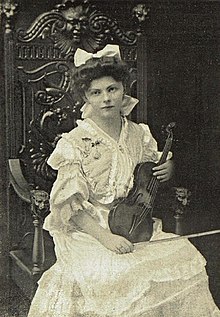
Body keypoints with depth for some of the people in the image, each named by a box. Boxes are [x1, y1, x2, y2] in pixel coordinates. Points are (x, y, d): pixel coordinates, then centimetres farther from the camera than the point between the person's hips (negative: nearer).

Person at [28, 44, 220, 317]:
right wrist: (105, 238, -23)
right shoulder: (75, 143, -11)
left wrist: (167, 169, -3)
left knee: (184, 255, -13)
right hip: (86, 231, -5)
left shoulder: (139, 134, 5)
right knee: (119, 273, -29)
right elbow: (69, 205, -13)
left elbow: (151, 180, 21)